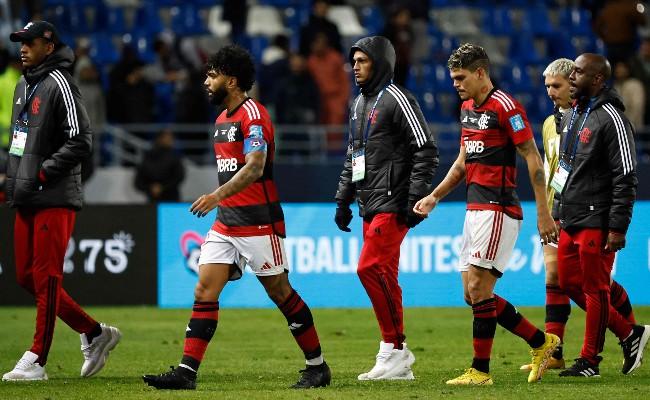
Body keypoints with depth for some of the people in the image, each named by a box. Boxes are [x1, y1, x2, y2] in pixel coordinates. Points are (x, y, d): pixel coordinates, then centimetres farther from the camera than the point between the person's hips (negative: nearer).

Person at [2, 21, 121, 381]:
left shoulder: (59, 84, -10)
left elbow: (80, 142, -16)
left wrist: (39, 176, -17)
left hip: (54, 199, -10)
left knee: (46, 278, -7)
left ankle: (36, 360, -4)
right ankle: (94, 333, 20)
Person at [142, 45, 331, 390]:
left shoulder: (252, 114, -13)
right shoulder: (222, 118, 16)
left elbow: (255, 167, -25)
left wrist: (218, 195, -35)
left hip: (258, 223, -8)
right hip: (226, 223, 8)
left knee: (280, 293, 0)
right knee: (204, 292, -3)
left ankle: (317, 366, 12)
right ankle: (186, 372, -8)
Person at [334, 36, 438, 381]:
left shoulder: (397, 99, -8)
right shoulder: (359, 104, 19)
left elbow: (427, 151, -13)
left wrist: (415, 199, -17)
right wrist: (343, 199, 21)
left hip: (391, 205, -9)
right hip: (370, 206, 9)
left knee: (371, 268, -17)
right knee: (383, 277, 6)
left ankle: (395, 348, -11)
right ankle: (398, 363, 8)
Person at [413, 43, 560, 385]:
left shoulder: (505, 107, -12)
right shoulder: (467, 108, 15)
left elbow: (533, 158, -13)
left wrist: (543, 212, -16)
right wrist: (434, 197, 18)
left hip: (498, 210, -9)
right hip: (475, 210, 9)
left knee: (478, 289, -11)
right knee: (473, 294, 7)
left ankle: (480, 370, -4)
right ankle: (541, 342, 17)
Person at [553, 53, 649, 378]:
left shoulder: (611, 119, -13)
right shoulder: (571, 116, 15)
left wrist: (618, 228, -19)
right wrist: (558, 212, 19)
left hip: (597, 221, -9)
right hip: (571, 219, 9)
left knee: (595, 289, -2)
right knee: (569, 283, 11)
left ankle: (589, 360, 6)